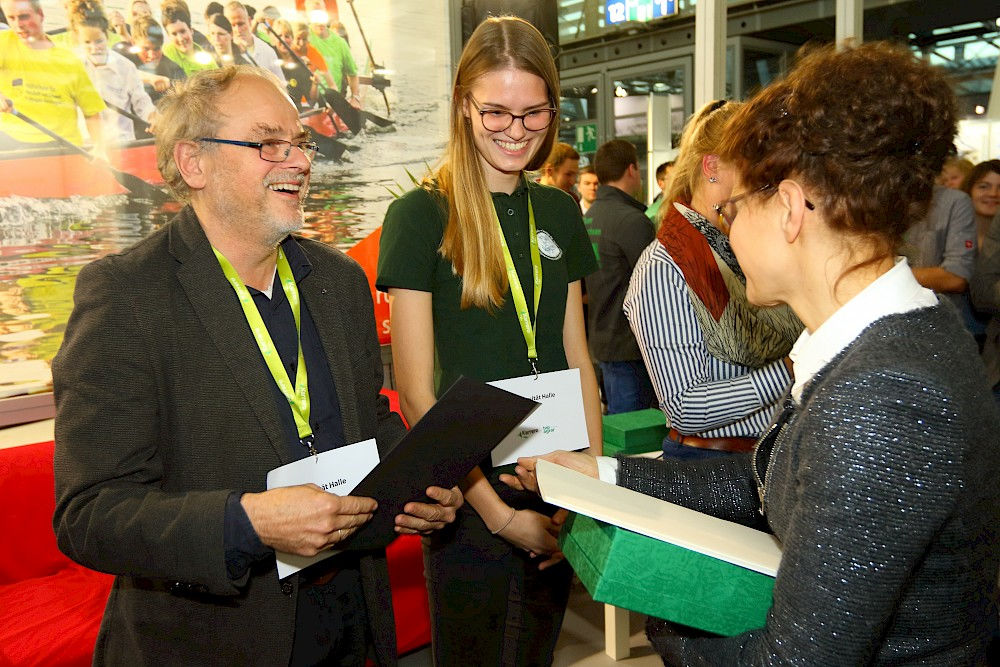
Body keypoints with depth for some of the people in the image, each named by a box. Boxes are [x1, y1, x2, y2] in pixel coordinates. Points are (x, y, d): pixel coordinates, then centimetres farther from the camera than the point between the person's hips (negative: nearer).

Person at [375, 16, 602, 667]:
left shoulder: (559, 212, 6)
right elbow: (417, 394, -12)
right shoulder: (421, 214, -10)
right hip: (469, 499, -5)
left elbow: (576, 359, 9)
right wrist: (498, 512, -14)